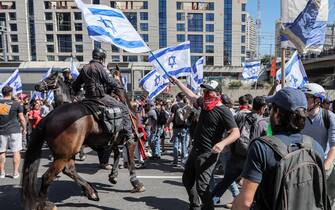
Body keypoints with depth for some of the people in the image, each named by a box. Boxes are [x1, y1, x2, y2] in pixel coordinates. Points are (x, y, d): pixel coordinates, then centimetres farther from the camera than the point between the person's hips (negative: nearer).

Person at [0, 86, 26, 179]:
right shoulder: (16, 104, -5)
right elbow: (21, 118, -4)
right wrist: (24, 128, 8)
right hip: (14, 130, -3)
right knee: (16, 152, 3)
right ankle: (15, 172, 6)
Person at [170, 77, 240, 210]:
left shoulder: (223, 111, -18)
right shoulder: (204, 103, 5)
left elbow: (236, 133, -24)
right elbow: (191, 95, 20)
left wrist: (222, 143, -41)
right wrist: (177, 82, 25)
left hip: (207, 154, -9)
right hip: (195, 150, 9)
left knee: (201, 187, -9)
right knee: (187, 180, 20)